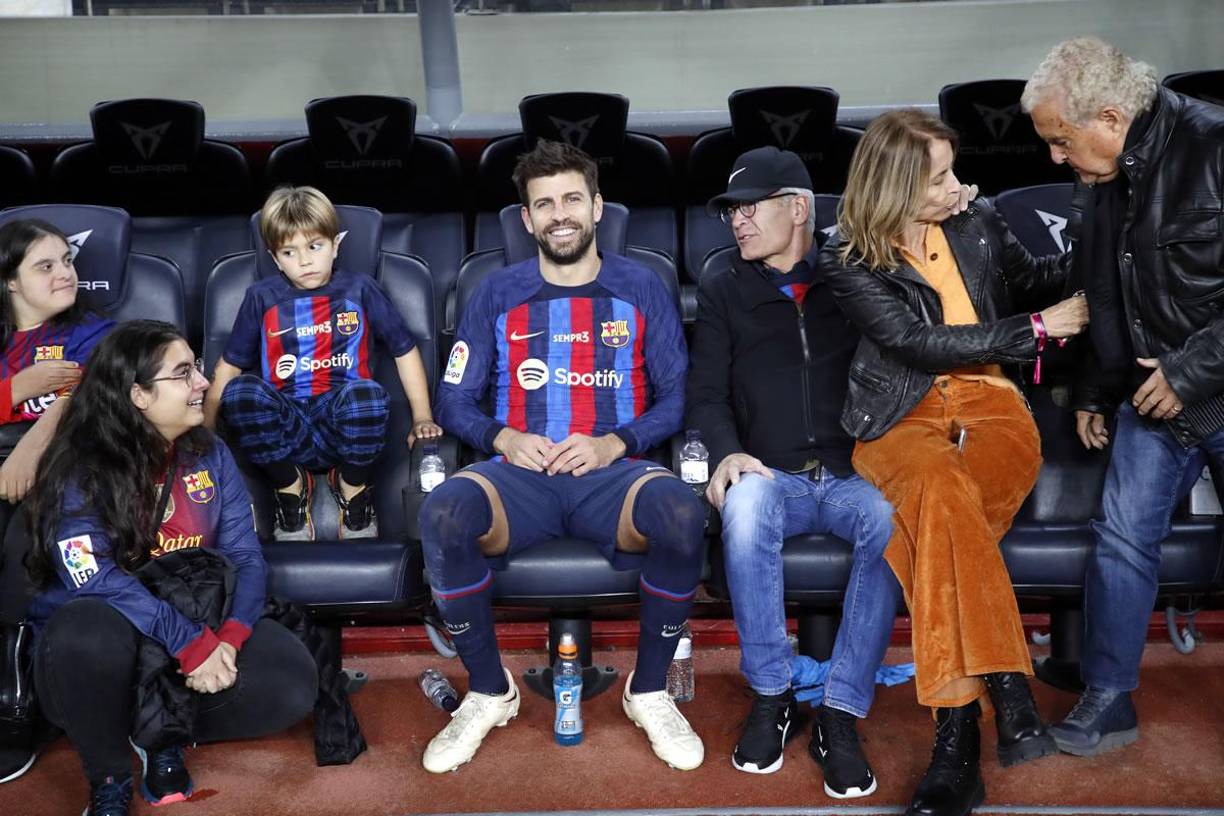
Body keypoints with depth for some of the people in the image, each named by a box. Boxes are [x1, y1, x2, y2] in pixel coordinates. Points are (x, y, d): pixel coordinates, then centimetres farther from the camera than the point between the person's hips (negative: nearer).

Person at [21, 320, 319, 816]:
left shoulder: (210, 454, 1)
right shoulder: (79, 470, -13)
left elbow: (245, 555, -4)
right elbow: (97, 580, -26)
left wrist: (229, 635, -23)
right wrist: (189, 642, -35)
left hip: (200, 624, 4)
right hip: (104, 634, -3)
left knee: (293, 682, -21)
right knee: (88, 629, -39)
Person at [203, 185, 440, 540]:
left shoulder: (360, 290, 8)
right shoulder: (263, 298, 10)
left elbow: (404, 350, 12)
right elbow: (229, 366, 13)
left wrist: (422, 418, 5)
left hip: (344, 425, -1)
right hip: (286, 434, 1)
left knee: (367, 392, -36)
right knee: (239, 392, -30)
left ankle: (352, 488, -4)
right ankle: (291, 487, -3)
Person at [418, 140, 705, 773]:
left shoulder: (641, 289, 13)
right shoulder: (498, 294, 15)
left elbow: (676, 396, 7)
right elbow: (454, 400, 12)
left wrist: (614, 443, -10)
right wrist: (504, 438, -9)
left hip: (613, 470, 0)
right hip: (520, 473, 1)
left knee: (681, 513, -36)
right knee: (442, 514, -33)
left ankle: (649, 690, -10)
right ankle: (489, 692, -8)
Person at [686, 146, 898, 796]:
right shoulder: (722, 291, 17)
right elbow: (706, 392, 9)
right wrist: (727, 452, -12)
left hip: (853, 474, 0)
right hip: (772, 477, 0)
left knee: (891, 519, -34)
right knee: (744, 504, -36)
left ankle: (841, 713, -26)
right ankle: (771, 697, -21)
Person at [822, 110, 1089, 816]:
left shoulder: (979, 224, 12)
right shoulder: (850, 261, 0)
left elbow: (1031, 277, 32)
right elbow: (919, 343, -8)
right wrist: (1038, 328, -5)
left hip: (990, 404, 2)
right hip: (901, 419, -2)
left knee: (937, 519, -33)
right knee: (943, 492, -38)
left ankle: (959, 736, -36)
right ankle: (1012, 707, -41)